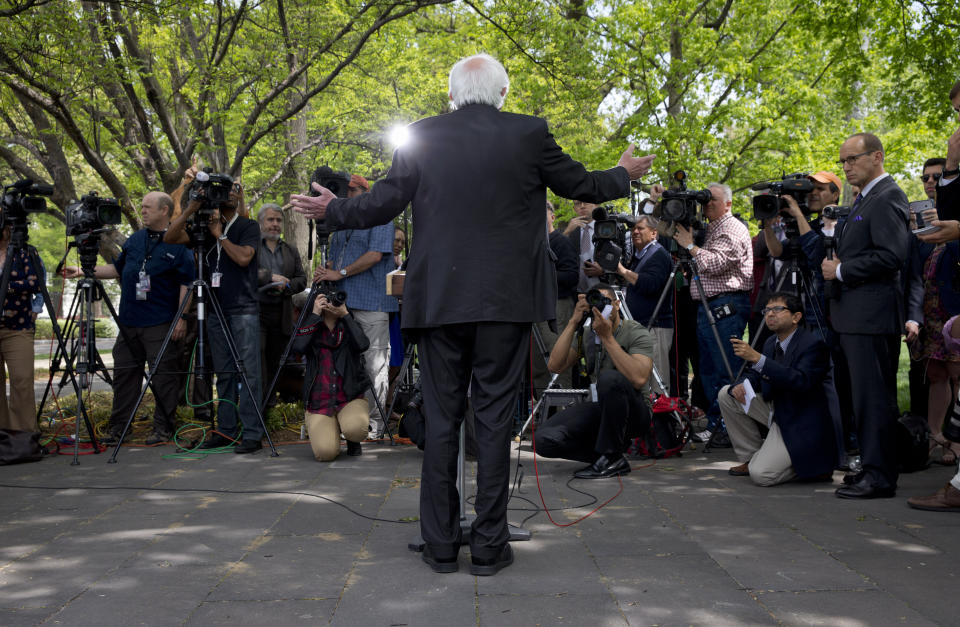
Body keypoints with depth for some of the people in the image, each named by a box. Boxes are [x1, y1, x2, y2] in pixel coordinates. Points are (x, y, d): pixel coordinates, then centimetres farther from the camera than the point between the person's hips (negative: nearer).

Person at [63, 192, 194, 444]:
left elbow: (186, 283, -9)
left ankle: (164, 428, 7)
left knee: (163, 376, -2)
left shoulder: (178, 244, -5)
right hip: (129, 321, 7)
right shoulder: (135, 240, 15)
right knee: (124, 373, 8)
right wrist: (83, 271, 16)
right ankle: (117, 428, 15)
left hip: (161, 323, -7)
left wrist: (182, 318, -15)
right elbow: (118, 269, 24)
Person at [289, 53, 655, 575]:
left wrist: (331, 210, 22)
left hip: (439, 298, 1)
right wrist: (624, 174, 32)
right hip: (505, 299, -1)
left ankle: (440, 546, 13)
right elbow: (580, 186, 11)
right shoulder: (529, 134, 0)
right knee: (495, 418, 5)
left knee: (440, 420, 8)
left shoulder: (423, 137, 1)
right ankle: (489, 546, 8)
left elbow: (382, 205, 3)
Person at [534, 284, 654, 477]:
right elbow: (555, 366, -9)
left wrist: (607, 337, -29)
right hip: (600, 410, 5)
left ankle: (612, 458, -20)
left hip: (634, 413, -5)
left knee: (610, 378, -37)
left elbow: (639, 379, -30)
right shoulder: (586, 334, 5)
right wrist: (573, 323, -15)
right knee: (543, 439, -19)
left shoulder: (637, 334, -11)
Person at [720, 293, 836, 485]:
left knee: (761, 475, -21)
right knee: (727, 394, 2)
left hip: (799, 425, -9)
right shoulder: (772, 342, 6)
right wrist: (740, 386, -11)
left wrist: (757, 358, -40)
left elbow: (801, 382, -35)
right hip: (776, 409, 9)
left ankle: (812, 464, 5)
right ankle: (751, 458, 9)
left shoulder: (813, 344, -19)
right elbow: (755, 375, 15)